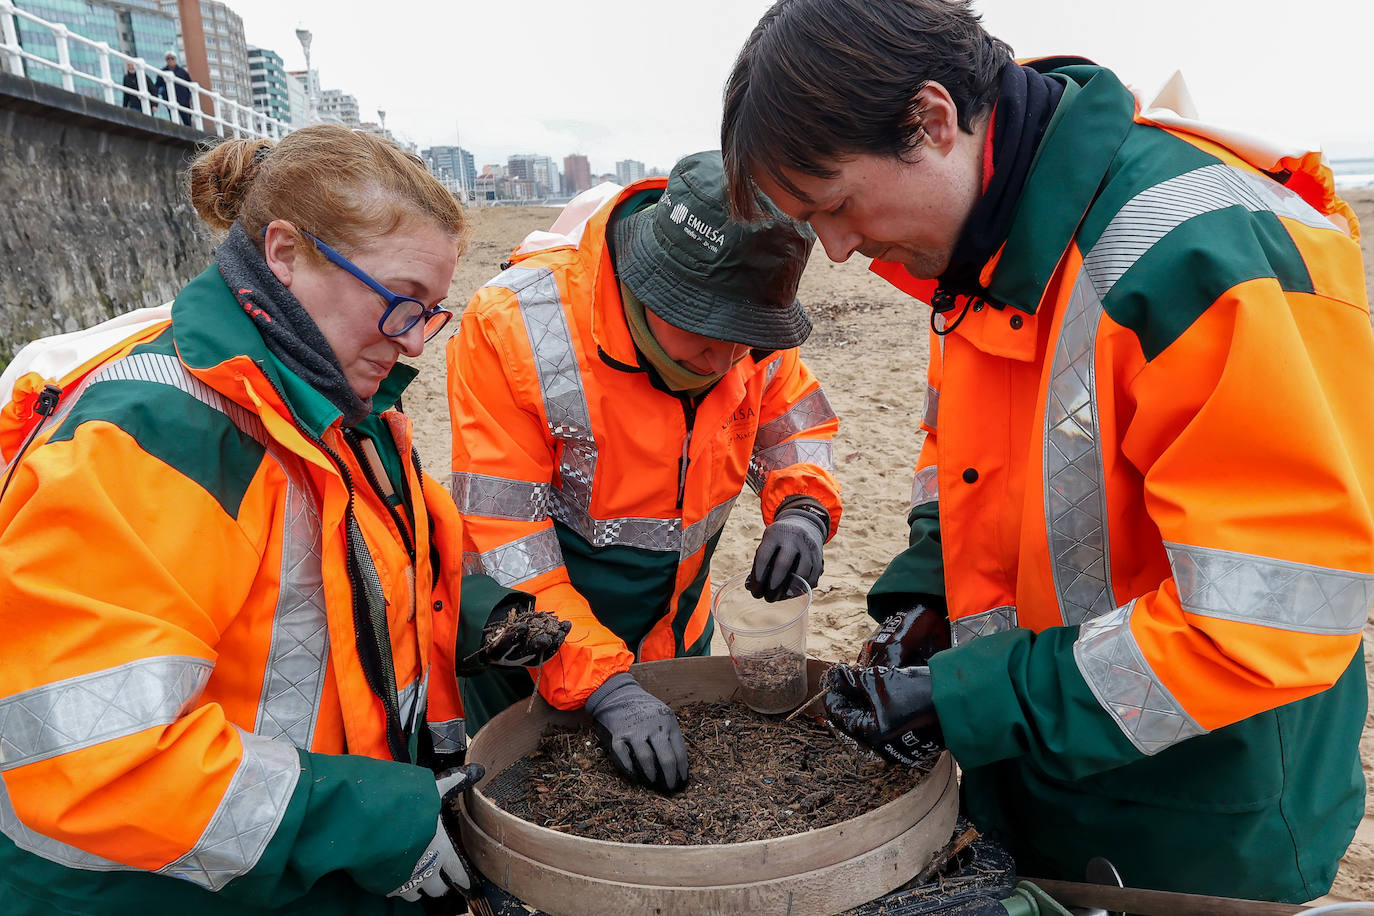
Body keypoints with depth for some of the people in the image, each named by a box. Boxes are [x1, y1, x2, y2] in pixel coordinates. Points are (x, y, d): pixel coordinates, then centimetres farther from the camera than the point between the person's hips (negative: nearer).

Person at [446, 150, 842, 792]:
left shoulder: (750, 329, -14)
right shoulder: (514, 326, -29)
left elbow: (793, 423, 5)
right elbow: (503, 536, -27)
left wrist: (803, 509, -18)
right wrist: (605, 688, -32)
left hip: (676, 640, 4)